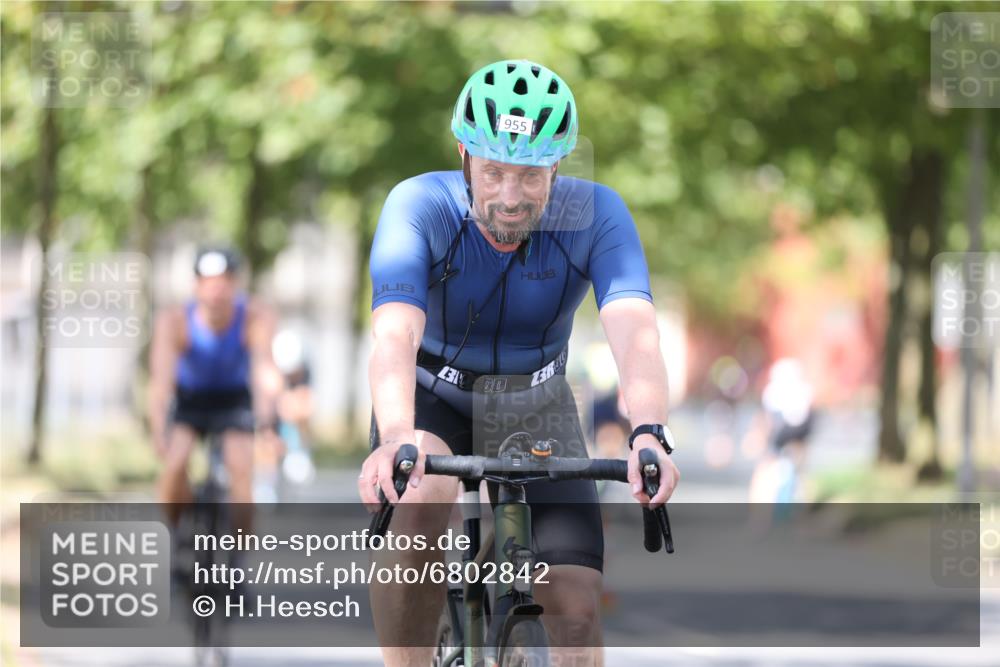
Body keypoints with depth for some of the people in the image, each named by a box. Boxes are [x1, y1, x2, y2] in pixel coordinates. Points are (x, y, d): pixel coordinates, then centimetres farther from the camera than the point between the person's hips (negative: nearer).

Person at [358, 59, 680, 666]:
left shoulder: (596, 216, -24)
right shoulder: (420, 206, -27)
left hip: (536, 409, 2)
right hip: (435, 395, -2)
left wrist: (650, 434, -58)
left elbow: (634, 331, -38)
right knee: (420, 498, -36)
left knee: (576, 604, -13)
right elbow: (395, 334, -43)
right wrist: (395, 436, -62)